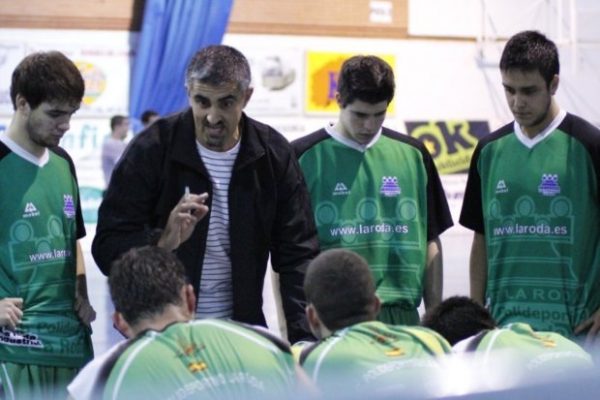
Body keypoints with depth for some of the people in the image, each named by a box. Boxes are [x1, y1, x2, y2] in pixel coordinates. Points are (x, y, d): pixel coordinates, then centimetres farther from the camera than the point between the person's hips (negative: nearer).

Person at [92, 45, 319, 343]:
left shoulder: (274, 155, -3)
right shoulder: (151, 150, -10)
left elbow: (298, 256, -2)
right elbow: (107, 247, -10)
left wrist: (304, 339, -14)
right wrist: (162, 242, -31)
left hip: (241, 329, 2)